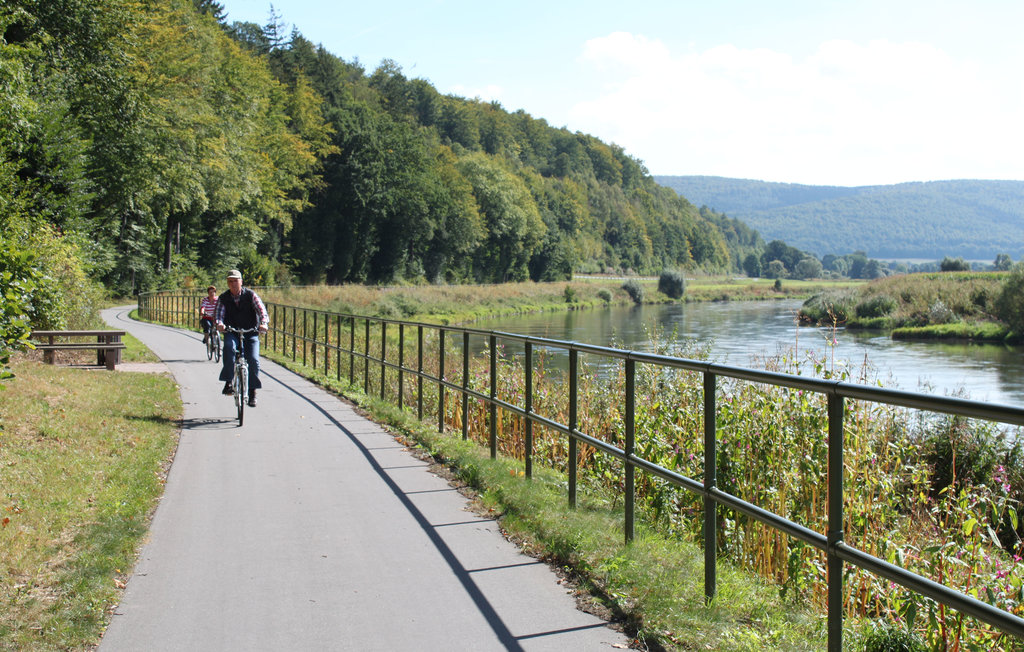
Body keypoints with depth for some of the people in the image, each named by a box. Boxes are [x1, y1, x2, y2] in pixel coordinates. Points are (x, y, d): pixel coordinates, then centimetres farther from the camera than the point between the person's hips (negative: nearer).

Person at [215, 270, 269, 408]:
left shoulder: (251, 295, -3)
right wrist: (219, 324, -33)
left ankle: (252, 392, -2)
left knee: (253, 360, -16)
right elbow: (219, 314, -8)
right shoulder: (223, 298, 1)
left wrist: (263, 323, -34)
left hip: (250, 333, 0)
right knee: (229, 347, -34)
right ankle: (228, 382, -30)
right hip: (231, 333, 0)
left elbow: (261, 310, -13)